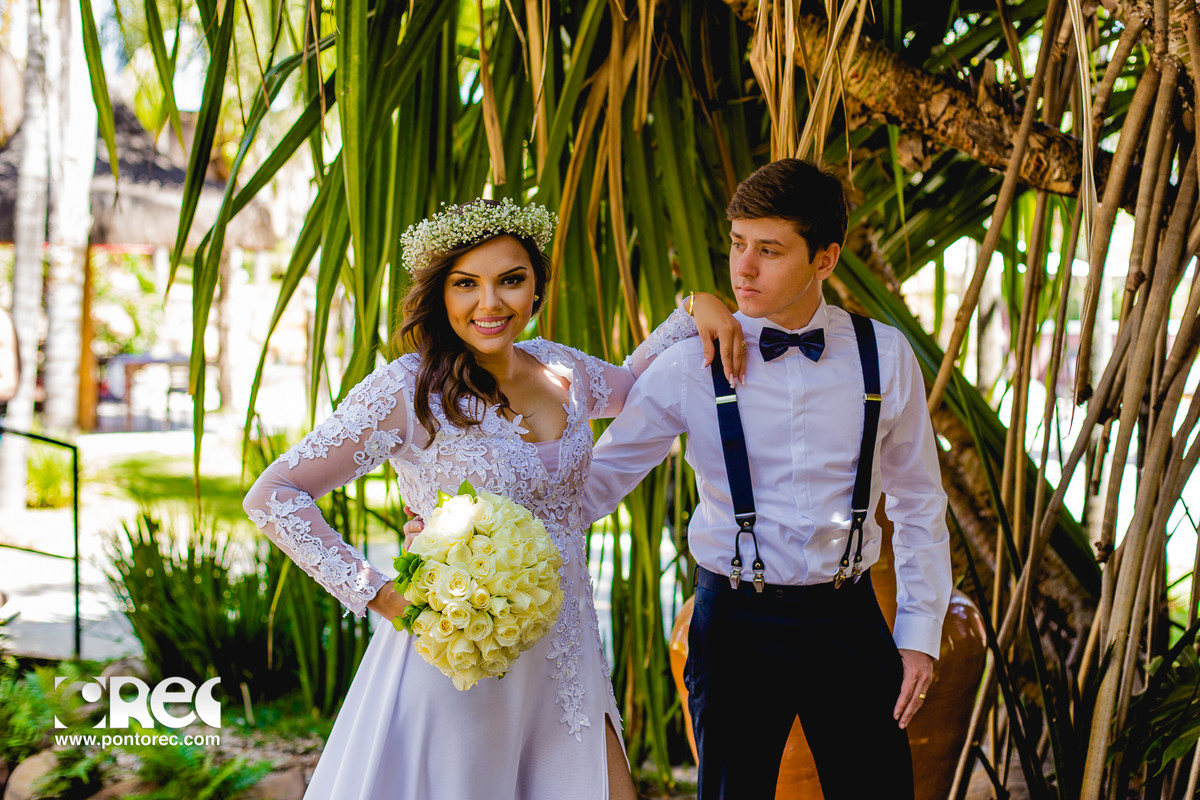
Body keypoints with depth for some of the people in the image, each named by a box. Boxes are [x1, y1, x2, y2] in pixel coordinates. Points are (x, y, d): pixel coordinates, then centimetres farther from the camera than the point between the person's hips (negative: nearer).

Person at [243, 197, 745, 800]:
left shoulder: (558, 368, 4)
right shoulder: (407, 390, -14)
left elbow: (630, 385, 28)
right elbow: (273, 495, -14)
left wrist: (694, 309, 14)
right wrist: (380, 596, -18)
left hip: (563, 656, 6)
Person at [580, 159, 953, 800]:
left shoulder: (884, 356, -1)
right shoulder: (690, 363, -6)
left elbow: (919, 505, 10)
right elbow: (596, 479, 0)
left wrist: (920, 631, 7)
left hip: (848, 620, 2)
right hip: (737, 621, -1)